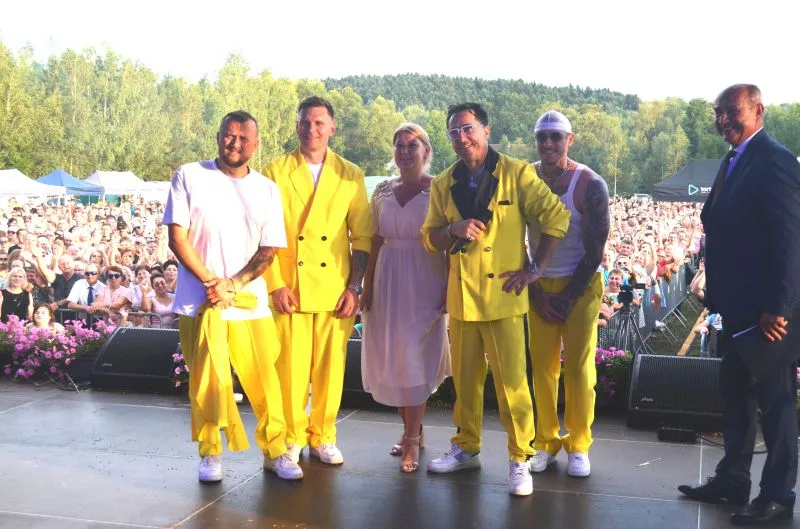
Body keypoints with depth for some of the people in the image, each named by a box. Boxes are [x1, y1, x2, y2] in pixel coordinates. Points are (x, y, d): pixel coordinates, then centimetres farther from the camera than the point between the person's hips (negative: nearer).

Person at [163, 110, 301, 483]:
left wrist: (234, 284, -10)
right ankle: (210, 454, 16)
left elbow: (269, 250, 5)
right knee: (207, 381, 1)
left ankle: (276, 452, 13)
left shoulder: (267, 190, 9)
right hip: (201, 299, -2)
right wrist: (212, 282, -11)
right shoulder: (189, 176, 2)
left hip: (250, 301, 2)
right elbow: (177, 238, -3)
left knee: (264, 379, 1)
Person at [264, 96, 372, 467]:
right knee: (291, 366, 2)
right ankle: (292, 437, 20)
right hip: (290, 290, -1)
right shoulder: (276, 172, 3)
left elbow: (362, 236, 6)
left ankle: (323, 437, 22)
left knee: (330, 366, 6)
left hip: (335, 291, 1)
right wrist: (275, 284, -6)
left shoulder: (350, 175, 7)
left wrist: (354, 286, -1)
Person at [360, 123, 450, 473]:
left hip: (424, 282, -5)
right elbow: (375, 241, 10)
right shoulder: (383, 191, 8)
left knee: (414, 360, -3)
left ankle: (412, 441, 7)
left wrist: (449, 289, -11)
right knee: (392, 359, 9)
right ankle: (411, 430, 25)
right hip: (388, 281, 5)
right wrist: (367, 286, 6)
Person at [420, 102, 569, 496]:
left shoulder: (516, 173, -5)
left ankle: (520, 459, 7)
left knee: (512, 381, -5)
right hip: (462, 296, 4)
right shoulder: (444, 184, 8)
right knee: (465, 378, 13)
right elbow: (430, 239, 11)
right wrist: (453, 229, -11)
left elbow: (557, 216, -5)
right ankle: (466, 447, 29)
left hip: (503, 295, -4)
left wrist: (535, 268, -6)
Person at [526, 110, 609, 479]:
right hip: (539, 286, 3)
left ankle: (578, 447, 11)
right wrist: (536, 293, -3)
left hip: (580, 285, -2)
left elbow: (595, 250, -9)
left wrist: (568, 297, -10)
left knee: (579, 366, -1)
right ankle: (546, 442, 14)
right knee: (542, 365, 3)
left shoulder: (590, 185, -11)